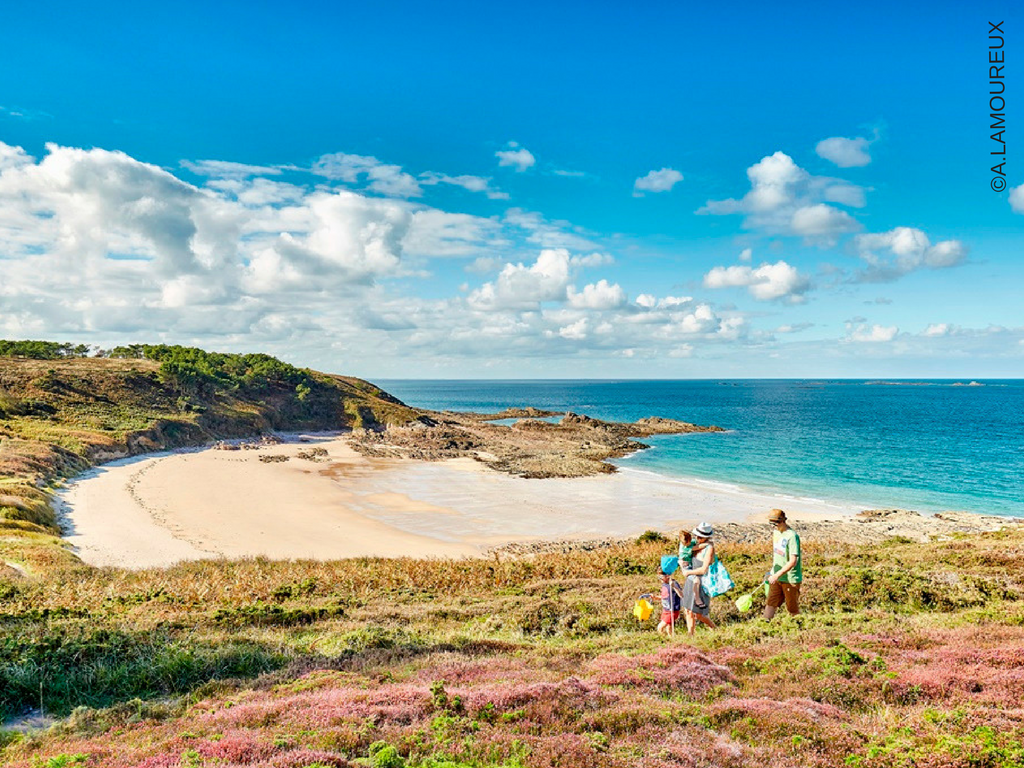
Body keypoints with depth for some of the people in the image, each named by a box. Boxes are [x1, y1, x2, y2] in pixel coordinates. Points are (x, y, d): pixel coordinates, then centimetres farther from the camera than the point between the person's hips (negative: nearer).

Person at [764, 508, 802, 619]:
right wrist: (772, 571, 23)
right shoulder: (775, 532, 5)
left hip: (790, 579, -6)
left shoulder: (792, 536, -20)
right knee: (770, 604, 3)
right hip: (776, 577, 6)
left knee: (793, 609, 8)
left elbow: (793, 562, -24)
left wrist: (777, 575, -28)